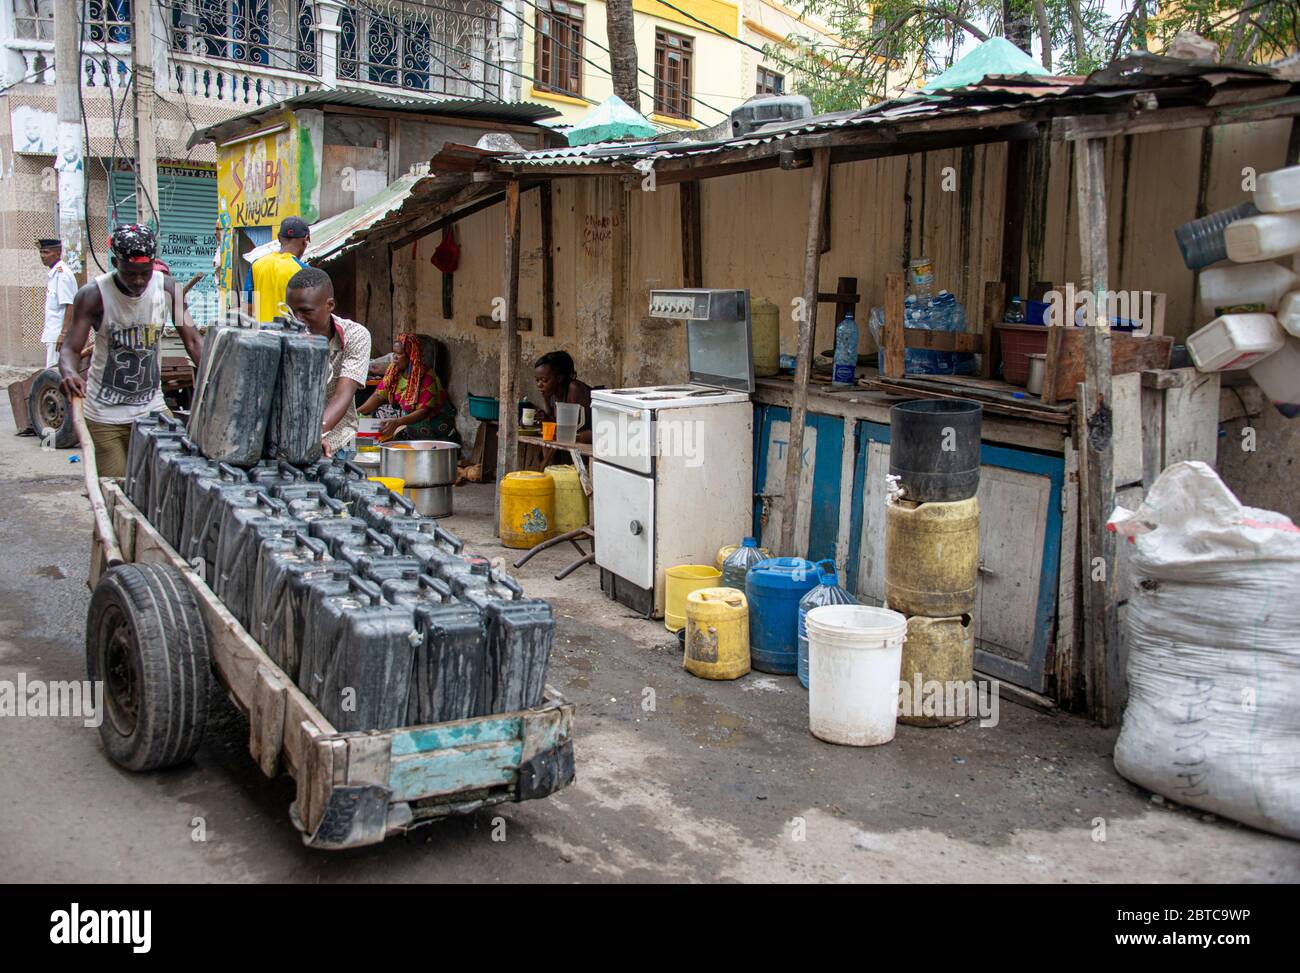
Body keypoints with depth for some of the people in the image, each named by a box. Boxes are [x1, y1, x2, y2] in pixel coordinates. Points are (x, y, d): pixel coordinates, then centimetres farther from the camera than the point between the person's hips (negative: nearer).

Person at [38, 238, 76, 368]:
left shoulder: (62, 274, -14)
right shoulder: (52, 273, 15)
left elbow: (70, 306, -19)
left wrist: (64, 333, -23)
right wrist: (46, 330, 19)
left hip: (59, 335, -10)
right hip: (52, 335, 10)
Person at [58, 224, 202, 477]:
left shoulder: (168, 289, -5)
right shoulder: (94, 295, -12)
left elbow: (192, 342, -3)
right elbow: (70, 348, -14)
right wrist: (70, 373, -38)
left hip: (152, 408, 2)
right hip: (104, 414, -2)